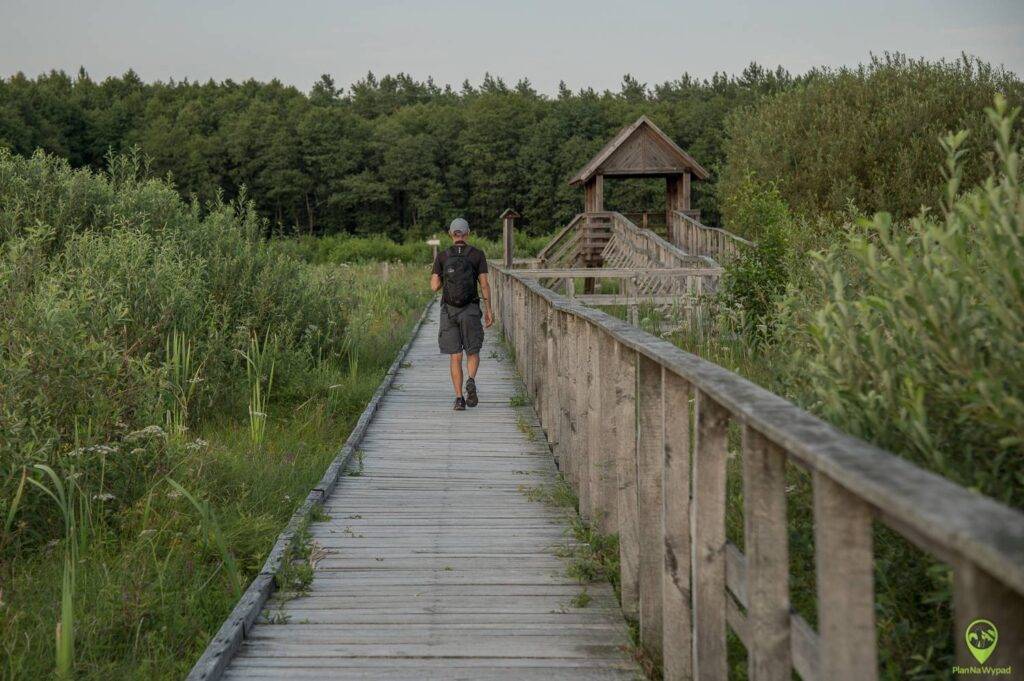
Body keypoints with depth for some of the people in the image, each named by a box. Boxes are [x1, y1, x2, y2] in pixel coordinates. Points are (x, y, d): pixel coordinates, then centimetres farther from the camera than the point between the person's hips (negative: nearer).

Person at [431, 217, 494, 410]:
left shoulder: (442, 256, 1)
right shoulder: (478, 254, 0)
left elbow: (435, 287, -2)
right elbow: (484, 284, -4)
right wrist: (489, 311, 1)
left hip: (449, 311, 1)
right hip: (470, 310, -1)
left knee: (455, 357, 6)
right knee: (473, 353, 11)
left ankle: (459, 398, -3)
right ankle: (471, 382, -20)